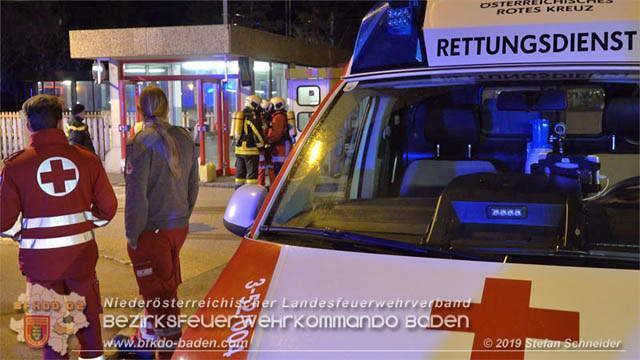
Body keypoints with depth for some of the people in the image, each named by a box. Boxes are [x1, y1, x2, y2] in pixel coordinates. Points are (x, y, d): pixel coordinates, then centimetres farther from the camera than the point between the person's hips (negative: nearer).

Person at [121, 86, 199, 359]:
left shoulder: (141, 142, -16)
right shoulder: (184, 138, 5)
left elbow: (136, 195, -18)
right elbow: (193, 186, 11)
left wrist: (132, 235, -9)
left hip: (151, 231, -7)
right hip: (179, 227, 7)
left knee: (160, 294, 3)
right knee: (161, 288, 21)